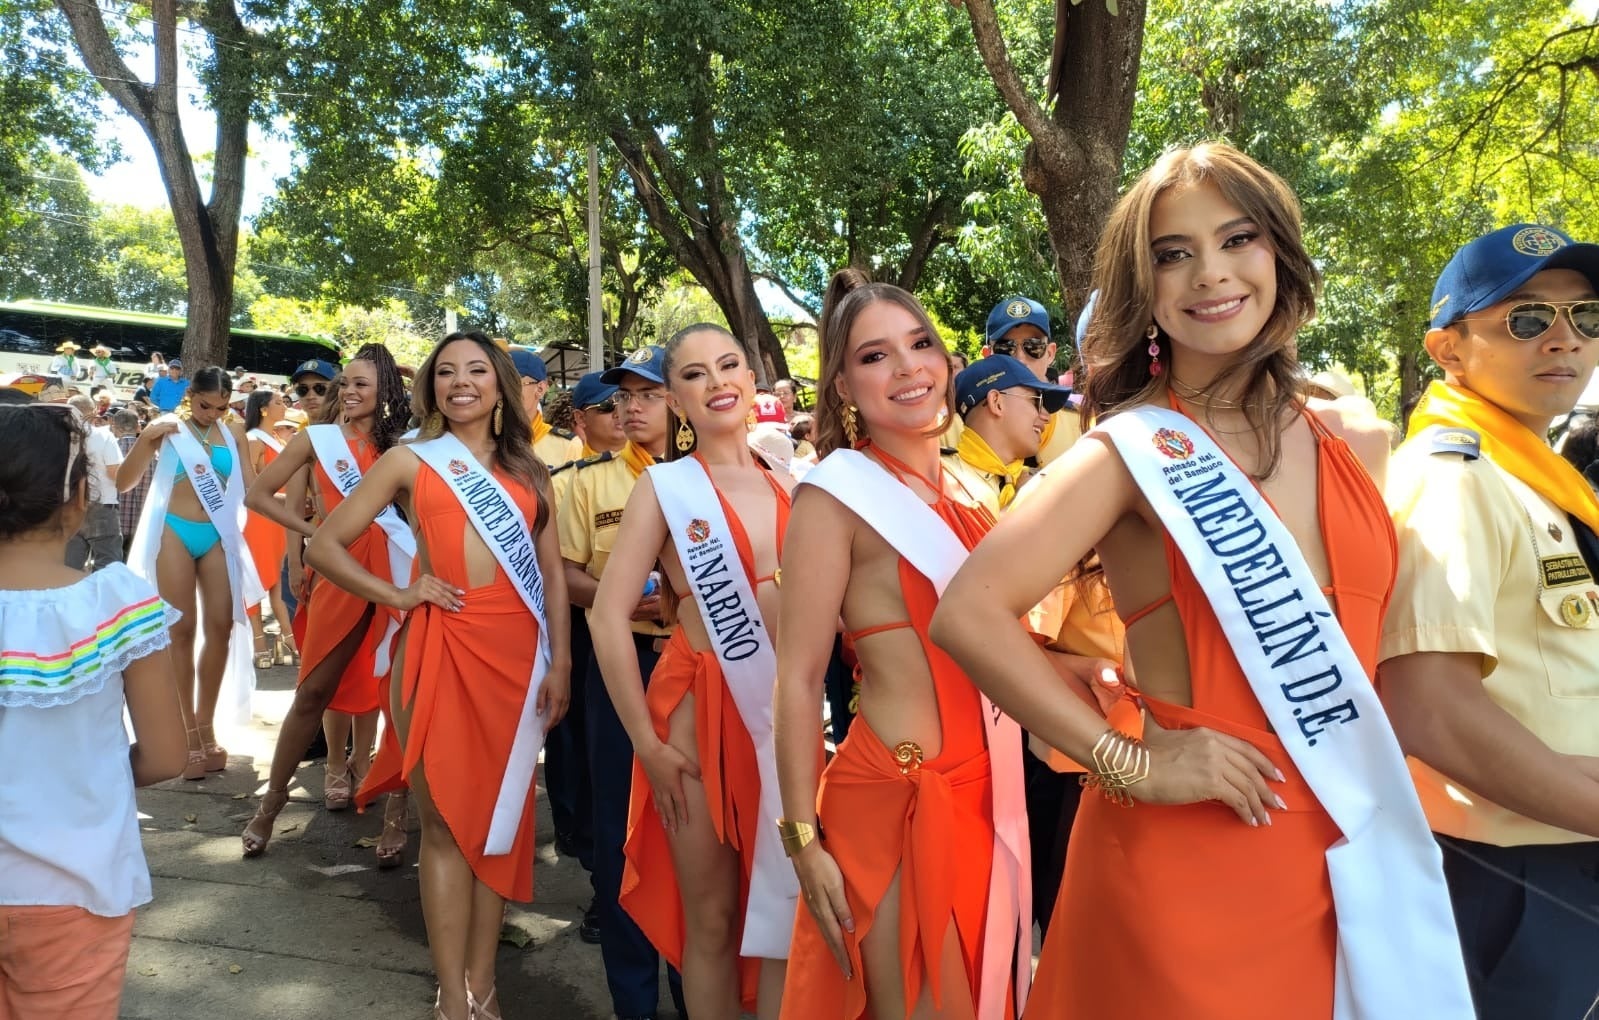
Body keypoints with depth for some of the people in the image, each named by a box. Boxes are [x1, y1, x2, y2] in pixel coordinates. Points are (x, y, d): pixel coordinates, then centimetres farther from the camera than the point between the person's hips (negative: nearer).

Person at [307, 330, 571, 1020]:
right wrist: (399, 596, -4)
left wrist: (559, 662, 2)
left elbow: (553, 574, 10)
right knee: (446, 820, 2)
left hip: (519, 651, 3)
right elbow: (324, 546, 5)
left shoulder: (527, 470, 13)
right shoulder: (410, 461, 5)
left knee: (501, 815, 9)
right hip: (443, 647, -2)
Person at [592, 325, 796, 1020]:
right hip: (700, 707, -3)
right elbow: (608, 616, -8)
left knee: (787, 909, 9)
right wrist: (647, 742, -11)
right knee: (711, 914, 9)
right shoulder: (663, 486, -3)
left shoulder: (789, 487, 8)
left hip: (787, 708, 3)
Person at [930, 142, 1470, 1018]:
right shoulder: (1132, 451, -12)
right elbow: (967, 616, -23)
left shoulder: (1358, 447, 5)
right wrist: (1131, 762, -19)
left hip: (1353, 861, 6)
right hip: (1185, 865, -5)